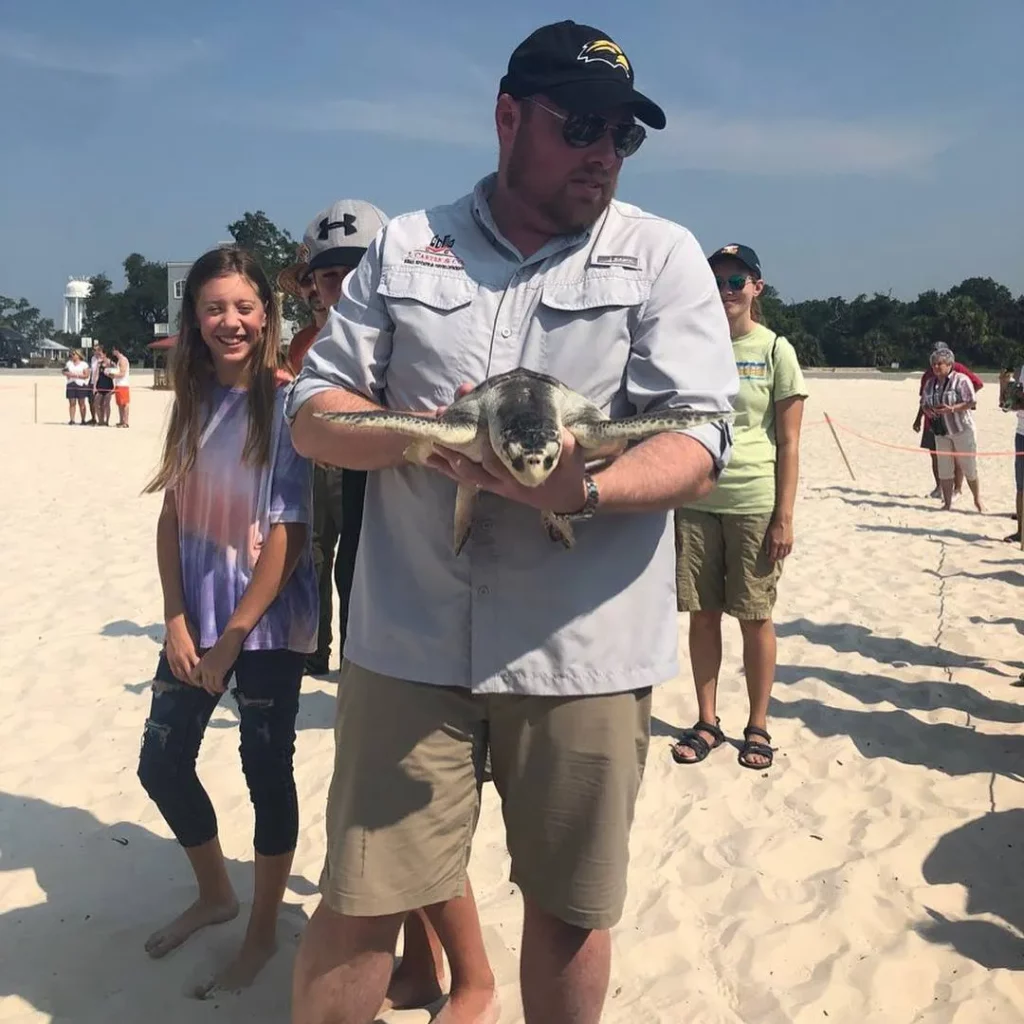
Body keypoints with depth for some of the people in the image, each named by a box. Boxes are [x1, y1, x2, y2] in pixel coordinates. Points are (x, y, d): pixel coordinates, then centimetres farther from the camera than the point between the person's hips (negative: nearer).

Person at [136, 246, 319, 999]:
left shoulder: (286, 401, -14)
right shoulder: (194, 398, 3)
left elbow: (289, 532, -16)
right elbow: (174, 515, 3)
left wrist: (232, 639, -14)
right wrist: (177, 623, -4)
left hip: (268, 624, -6)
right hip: (196, 617, 6)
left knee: (266, 771, 7)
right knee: (161, 765, 14)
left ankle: (262, 933, 28)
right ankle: (215, 894, 39)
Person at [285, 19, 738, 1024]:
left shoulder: (663, 255, 4)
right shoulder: (404, 246, 9)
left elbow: (698, 439, -6)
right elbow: (312, 411, 7)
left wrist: (583, 491, -26)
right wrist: (426, 433, -14)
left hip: (583, 649, 0)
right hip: (409, 639, 1)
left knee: (568, 908, 13)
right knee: (357, 904, 7)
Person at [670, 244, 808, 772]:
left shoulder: (776, 350, 0)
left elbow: (789, 444, -3)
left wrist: (784, 517, -9)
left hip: (754, 503, -3)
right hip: (695, 501, 3)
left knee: (754, 617, 5)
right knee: (702, 613, 8)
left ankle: (758, 727, 20)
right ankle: (707, 721, 22)